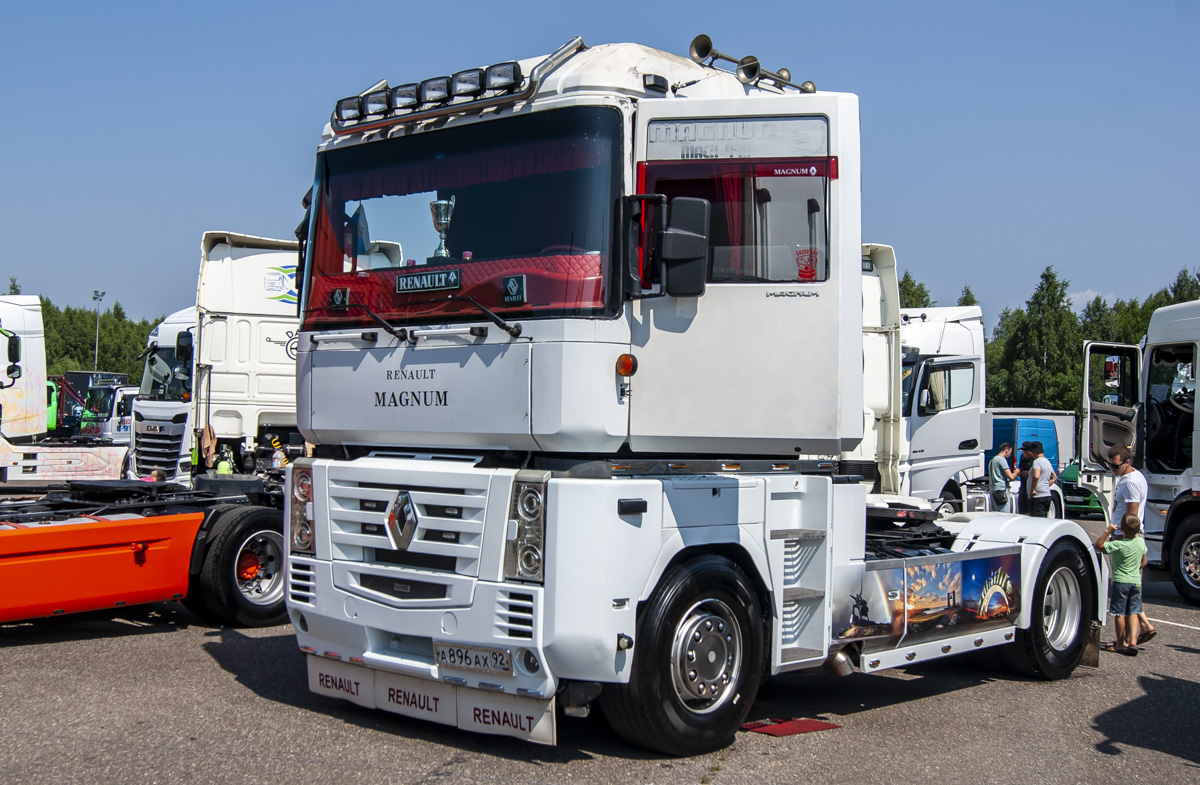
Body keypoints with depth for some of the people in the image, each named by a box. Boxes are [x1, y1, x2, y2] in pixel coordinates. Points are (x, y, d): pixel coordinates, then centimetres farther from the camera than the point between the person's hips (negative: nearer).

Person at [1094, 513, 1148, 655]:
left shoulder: (1118, 545, -19)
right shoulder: (1141, 542, 0)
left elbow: (1098, 545, -17)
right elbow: (1144, 562, 12)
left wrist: (1107, 531, -14)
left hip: (1120, 581, -5)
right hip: (1136, 581, 5)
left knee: (1119, 613, 5)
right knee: (1133, 613, 8)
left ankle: (1120, 643, 10)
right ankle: (1132, 641, -4)